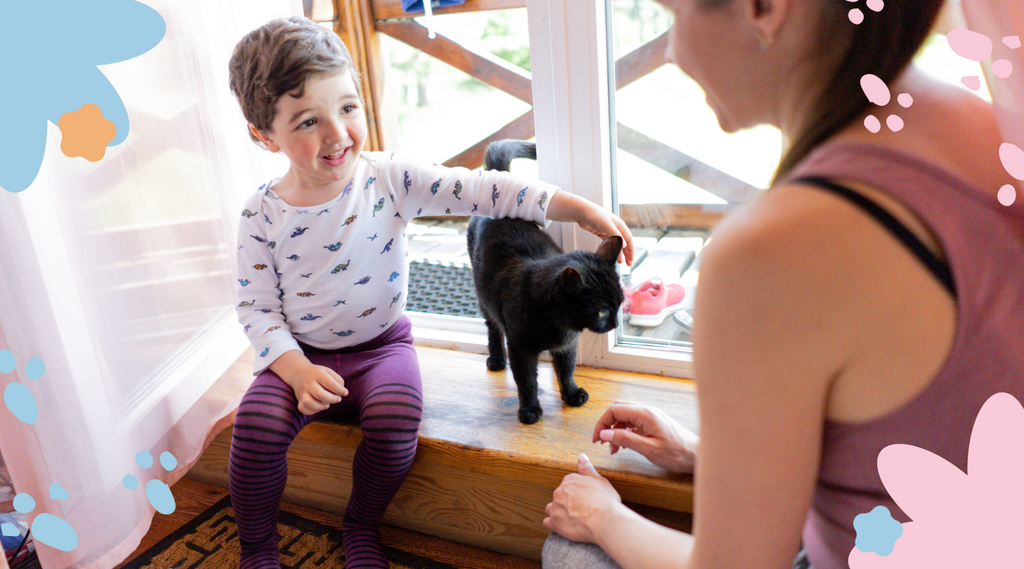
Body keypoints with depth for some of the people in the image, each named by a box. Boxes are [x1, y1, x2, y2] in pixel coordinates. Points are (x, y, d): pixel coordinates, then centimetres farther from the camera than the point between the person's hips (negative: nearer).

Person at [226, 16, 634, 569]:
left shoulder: (388, 177, -12)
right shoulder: (263, 214, -10)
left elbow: (480, 189, -18)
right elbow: (256, 307, -5)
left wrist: (581, 208, -23)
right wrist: (297, 370, -21)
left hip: (382, 344, 0)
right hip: (302, 353, 1)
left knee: (395, 421, -27)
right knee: (257, 428, -23)